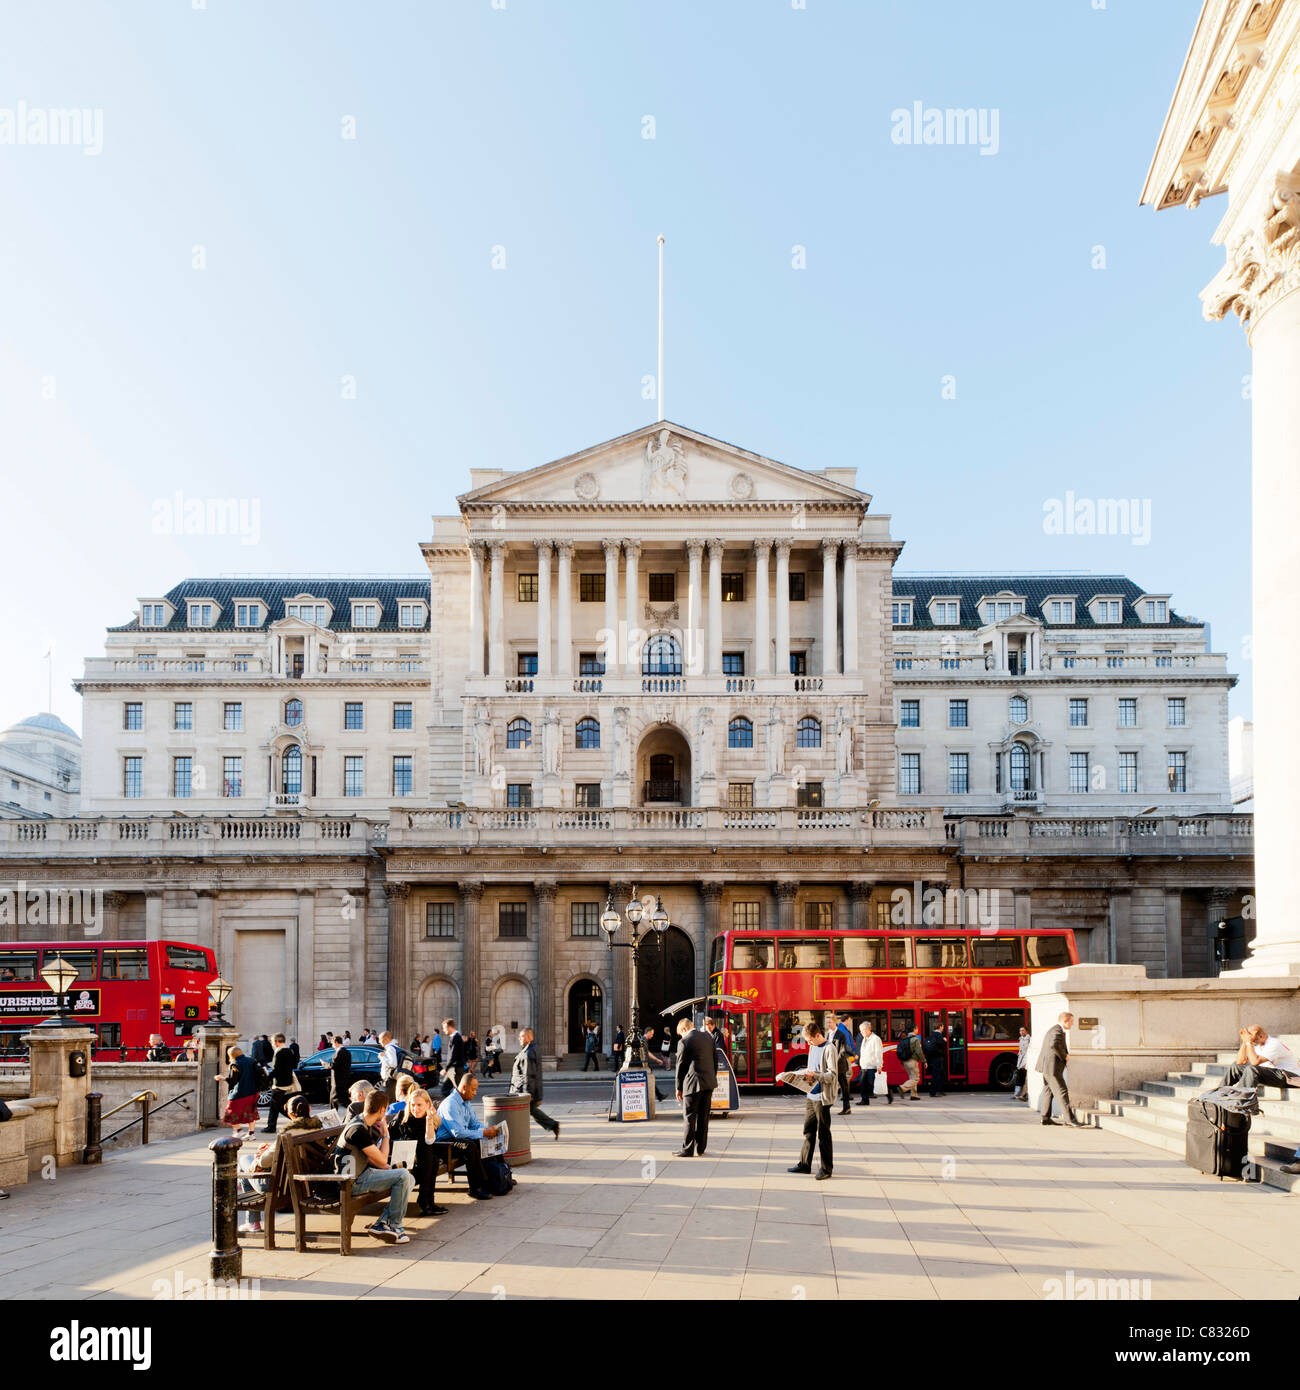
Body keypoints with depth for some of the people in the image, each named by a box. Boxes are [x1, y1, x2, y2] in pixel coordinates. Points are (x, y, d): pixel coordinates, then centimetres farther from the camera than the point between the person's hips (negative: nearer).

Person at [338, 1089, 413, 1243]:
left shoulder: (364, 1125, 10)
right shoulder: (358, 1130, -23)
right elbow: (382, 1160, -19)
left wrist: (388, 1170, 3)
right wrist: (385, 1135, -5)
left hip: (363, 1172, 10)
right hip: (354, 1181, -10)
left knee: (409, 1180, 6)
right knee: (403, 1175, -20)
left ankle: (381, 1223, 0)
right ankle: (395, 1226, -8)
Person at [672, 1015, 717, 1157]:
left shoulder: (684, 1042, -10)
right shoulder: (707, 1037, 10)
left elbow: (681, 1066, -7)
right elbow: (715, 1059, 14)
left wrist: (679, 1088, 1)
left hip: (693, 1084, -6)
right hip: (709, 1083, 6)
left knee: (690, 1117, 0)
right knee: (703, 1116, 11)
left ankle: (687, 1149, 2)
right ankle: (701, 1148, 16)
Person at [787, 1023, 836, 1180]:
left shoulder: (829, 1049, -13)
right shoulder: (813, 1048, 13)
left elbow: (833, 1075, -17)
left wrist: (814, 1075, -26)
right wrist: (805, 1073, 4)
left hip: (822, 1098, -8)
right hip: (810, 1096, 8)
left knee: (823, 1134, -1)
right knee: (808, 1131, 12)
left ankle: (826, 1168, 7)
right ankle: (804, 1164, 20)